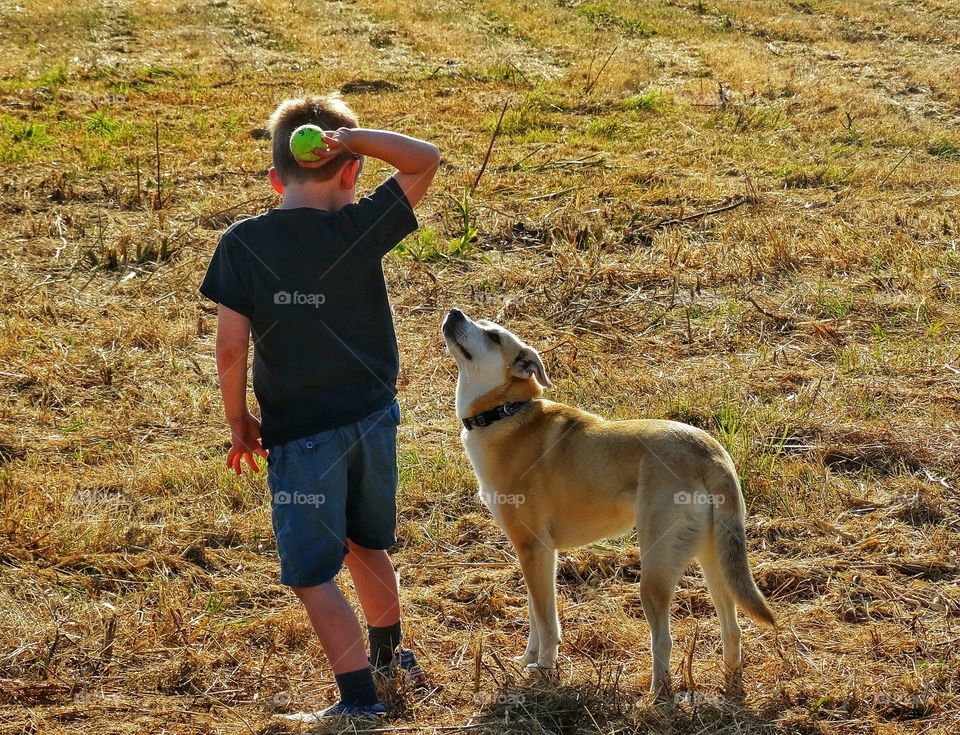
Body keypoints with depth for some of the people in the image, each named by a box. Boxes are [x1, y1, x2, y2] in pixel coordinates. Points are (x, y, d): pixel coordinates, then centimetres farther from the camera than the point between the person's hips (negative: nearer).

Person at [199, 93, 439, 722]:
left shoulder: (243, 244, -10)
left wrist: (239, 422, 2)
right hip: (373, 418, 4)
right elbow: (426, 161, 3)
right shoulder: (358, 229, -7)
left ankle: (361, 699, -2)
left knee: (314, 576, 3)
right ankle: (389, 655, 44)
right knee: (366, 546, 26)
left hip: (301, 434, -4)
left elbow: (231, 346, -12)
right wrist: (351, 137, -9)